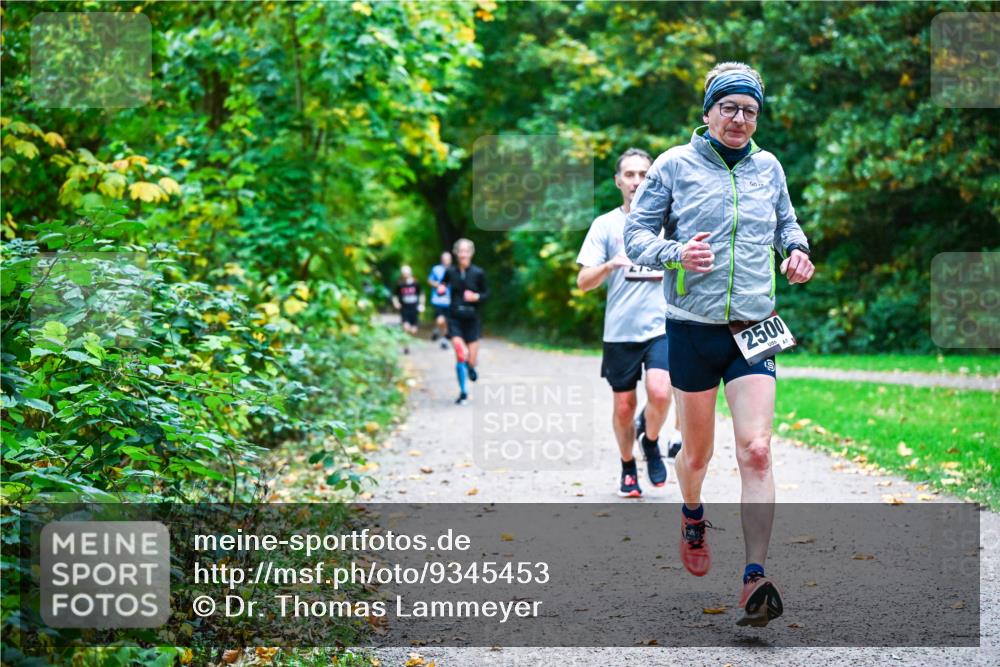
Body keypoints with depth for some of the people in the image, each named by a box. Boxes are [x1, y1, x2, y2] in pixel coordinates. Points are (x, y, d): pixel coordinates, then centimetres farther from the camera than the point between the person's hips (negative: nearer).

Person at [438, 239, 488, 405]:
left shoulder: (478, 273, -4)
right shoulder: (450, 271, -2)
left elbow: (486, 293, 6)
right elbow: (443, 284, 14)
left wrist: (476, 297, -14)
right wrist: (441, 289, -9)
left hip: (471, 318, 0)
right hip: (455, 318, 0)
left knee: (471, 361, 1)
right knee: (460, 355, -17)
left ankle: (471, 367, 41)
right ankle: (463, 392, 1)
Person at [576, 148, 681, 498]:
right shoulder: (605, 225, 4)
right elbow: (583, 282, -2)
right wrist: (610, 265, -19)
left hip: (662, 327, 0)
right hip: (620, 331, 0)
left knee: (659, 392, -21)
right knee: (623, 407, 6)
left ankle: (650, 440, 9)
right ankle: (627, 468, 29)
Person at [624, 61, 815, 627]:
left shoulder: (768, 167, 9)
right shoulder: (675, 166, -1)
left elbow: (786, 221, 25)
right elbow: (636, 235, 0)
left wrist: (797, 249, 3)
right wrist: (675, 254, -20)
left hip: (754, 329, 1)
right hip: (693, 327, -1)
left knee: (756, 450, -13)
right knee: (697, 451, 12)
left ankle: (755, 579, -14)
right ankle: (693, 517, 46)